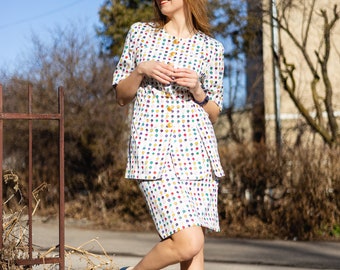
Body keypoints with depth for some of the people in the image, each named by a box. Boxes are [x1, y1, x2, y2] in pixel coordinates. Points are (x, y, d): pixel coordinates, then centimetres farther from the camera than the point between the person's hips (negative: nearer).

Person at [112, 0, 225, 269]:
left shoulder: (211, 48, 9)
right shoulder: (140, 33, 11)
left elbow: (213, 115, 12)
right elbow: (121, 96, 13)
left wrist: (197, 90, -7)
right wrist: (140, 70, -5)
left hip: (197, 149, 2)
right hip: (154, 150, -2)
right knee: (188, 243, -16)